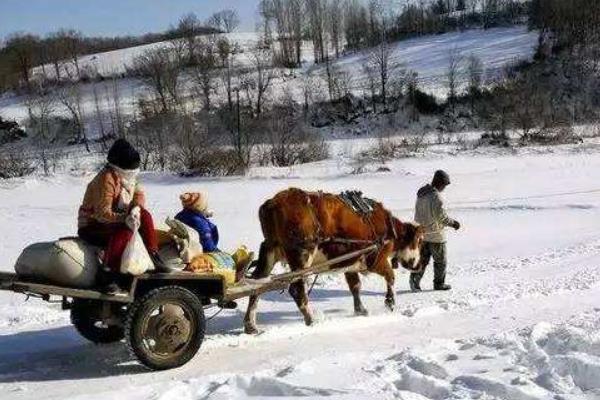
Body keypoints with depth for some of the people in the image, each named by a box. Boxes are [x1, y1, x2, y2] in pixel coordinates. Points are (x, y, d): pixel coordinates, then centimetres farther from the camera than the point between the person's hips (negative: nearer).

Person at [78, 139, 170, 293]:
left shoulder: (127, 176, 3)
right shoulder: (106, 179, -24)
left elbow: (139, 193, 8)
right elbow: (102, 213, -29)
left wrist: (136, 209, -14)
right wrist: (124, 218, -38)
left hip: (113, 221, 9)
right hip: (91, 226, -9)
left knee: (144, 215, -4)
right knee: (124, 231, -35)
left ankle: (154, 256, -2)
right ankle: (107, 274, -37)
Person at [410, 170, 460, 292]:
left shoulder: (421, 194, 7)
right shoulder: (436, 196, -21)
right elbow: (441, 216, -21)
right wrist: (453, 223, -7)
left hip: (421, 232, 7)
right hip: (435, 234, -7)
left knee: (423, 258, 14)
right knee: (440, 260, 9)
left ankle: (415, 278, -1)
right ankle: (439, 284, 17)